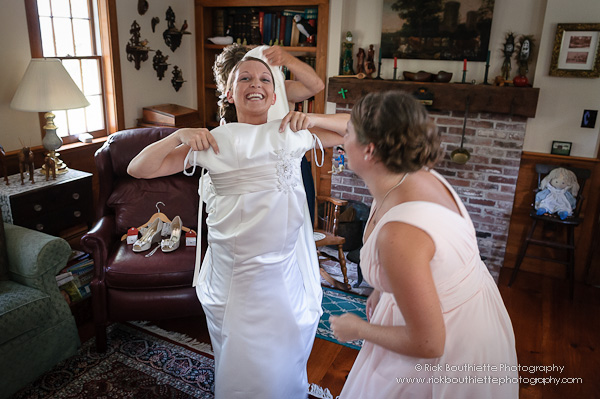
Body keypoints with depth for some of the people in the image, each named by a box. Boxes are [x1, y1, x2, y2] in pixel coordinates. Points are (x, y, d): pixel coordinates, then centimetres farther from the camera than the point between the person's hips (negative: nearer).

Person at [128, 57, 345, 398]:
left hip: (285, 265, 1)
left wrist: (312, 119, -7)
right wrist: (178, 136, -16)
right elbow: (138, 169, -1)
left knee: (283, 354, 17)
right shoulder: (212, 142, -1)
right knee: (238, 358, 14)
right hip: (234, 269, -1)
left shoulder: (292, 134, 2)